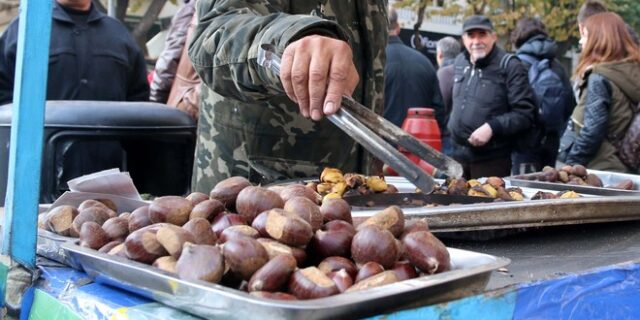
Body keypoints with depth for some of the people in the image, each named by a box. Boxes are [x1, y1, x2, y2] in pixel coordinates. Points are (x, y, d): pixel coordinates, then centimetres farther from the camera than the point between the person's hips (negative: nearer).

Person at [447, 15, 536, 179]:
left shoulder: (509, 66, -8)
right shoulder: (459, 63, 13)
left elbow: (525, 113, -13)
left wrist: (492, 127, -21)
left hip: (492, 160, -6)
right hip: (457, 156, 6)